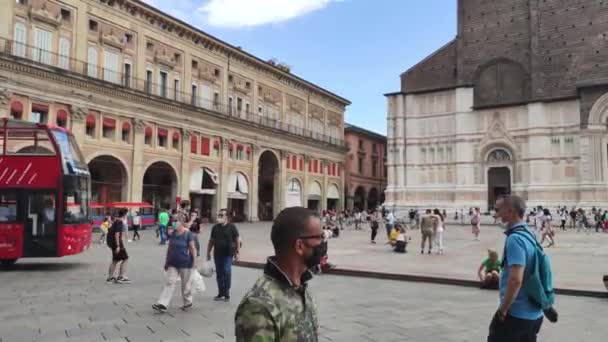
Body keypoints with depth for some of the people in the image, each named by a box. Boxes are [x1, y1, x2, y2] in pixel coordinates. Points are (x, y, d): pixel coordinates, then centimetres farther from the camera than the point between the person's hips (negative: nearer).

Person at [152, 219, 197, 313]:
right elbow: (169, 248, 12)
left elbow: (192, 248, -12)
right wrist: (166, 261, 14)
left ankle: (188, 302, 27)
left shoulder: (188, 234, -13)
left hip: (185, 264, -5)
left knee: (185, 284, 8)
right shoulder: (173, 233, 6)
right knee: (170, 282, -1)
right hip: (173, 263, 5)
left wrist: (194, 262, -13)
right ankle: (162, 304, -5)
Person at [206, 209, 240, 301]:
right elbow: (211, 241, 16)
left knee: (226, 272, -11)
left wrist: (237, 252, -8)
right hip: (217, 254, 5)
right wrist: (208, 252, 13)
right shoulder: (215, 227, 10)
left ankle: (226, 293, -2)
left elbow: (237, 240, -2)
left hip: (228, 254, -5)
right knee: (219, 273, 9)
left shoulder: (231, 227, -2)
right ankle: (221, 293, 19)